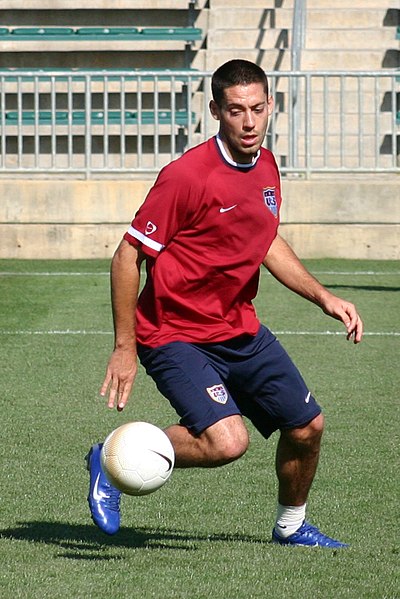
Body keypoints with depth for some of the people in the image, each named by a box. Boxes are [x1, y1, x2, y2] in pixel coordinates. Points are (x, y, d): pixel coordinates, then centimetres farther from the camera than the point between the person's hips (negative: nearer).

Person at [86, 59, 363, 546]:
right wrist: (124, 348, -18)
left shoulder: (266, 167, 3)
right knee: (227, 441, -25)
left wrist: (323, 297, 11)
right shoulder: (187, 176, -22)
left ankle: (291, 525, 36)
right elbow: (127, 256, -18)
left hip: (241, 330, 8)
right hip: (176, 336, -8)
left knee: (307, 426, 9)